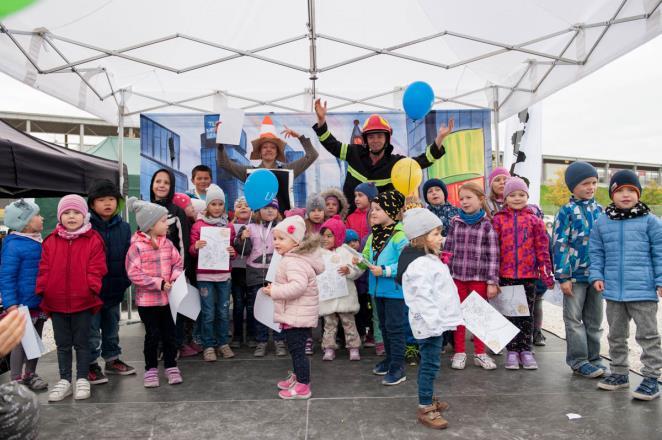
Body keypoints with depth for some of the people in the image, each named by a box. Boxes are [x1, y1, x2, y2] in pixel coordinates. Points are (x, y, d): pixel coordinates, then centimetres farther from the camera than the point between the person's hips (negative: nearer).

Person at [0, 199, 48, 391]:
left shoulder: (39, 243, 8)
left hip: (39, 303, 8)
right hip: (23, 305, -8)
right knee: (21, 341, 2)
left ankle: (30, 374, 29)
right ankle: (16, 380, 14)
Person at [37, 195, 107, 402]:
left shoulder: (93, 241, -5)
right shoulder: (51, 241, 4)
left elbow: (96, 269, -8)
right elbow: (44, 269, 5)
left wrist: (92, 289, -18)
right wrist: (42, 292, -1)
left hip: (83, 301, -3)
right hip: (56, 302, 3)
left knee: (81, 342, 9)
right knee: (62, 344, 14)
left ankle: (82, 379, 22)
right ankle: (64, 380, 26)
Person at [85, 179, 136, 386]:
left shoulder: (124, 227, 2)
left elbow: (128, 257, 7)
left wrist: (125, 281, 1)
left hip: (115, 289, 5)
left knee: (112, 326, 18)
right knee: (92, 329, 5)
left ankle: (112, 359, 33)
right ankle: (91, 365, 18)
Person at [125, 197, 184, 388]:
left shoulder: (167, 243, 2)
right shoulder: (137, 246, -13)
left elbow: (178, 263, 8)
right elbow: (134, 274, -17)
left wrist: (176, 277, -13)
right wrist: (159, 283, -20)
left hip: (168, 298, 4)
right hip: (147, 300, -4)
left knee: (170, 333, 10)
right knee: (152, 335, 5)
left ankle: (171, 366, 25)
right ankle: (151, 369, 22)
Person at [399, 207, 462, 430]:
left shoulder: (428, 258, 13)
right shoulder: (419, 265, -23)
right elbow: (423, 298, -27)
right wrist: (433, 323, -28)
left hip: (436, 321, 11)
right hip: (429, 323, -11)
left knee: (429, 363, 21)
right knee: (430, 364, -2)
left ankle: (428, 398, 35)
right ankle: (424, 409, 9)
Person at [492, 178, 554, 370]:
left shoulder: (534, 219, 4)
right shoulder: (499, 219, 1)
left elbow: (542, 247, 2)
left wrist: (546, 272, -1)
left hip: (529, 274, 1)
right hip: (506, 274, 0)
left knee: (527, 313, 10)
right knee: (510, 313, 8)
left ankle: (526, 350, 21)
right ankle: (512, 350, 17)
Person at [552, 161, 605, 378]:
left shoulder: (599, 210, 10)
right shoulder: (567, 211, -7)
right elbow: (560, 245, -10)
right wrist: (563, 277, -13)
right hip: (575, 275, -5)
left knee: (594, 319, 13)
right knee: (574, 319, 3)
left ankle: (593, 358, 25)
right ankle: (579, 360, 13)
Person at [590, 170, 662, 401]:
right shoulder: (602, 223, 5)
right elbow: (596, 253, 9)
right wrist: (596, 276, -1)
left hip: (643, 290, -4)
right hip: (613, 290, 4)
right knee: (616, 334, 16)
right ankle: (619, 373, 31)